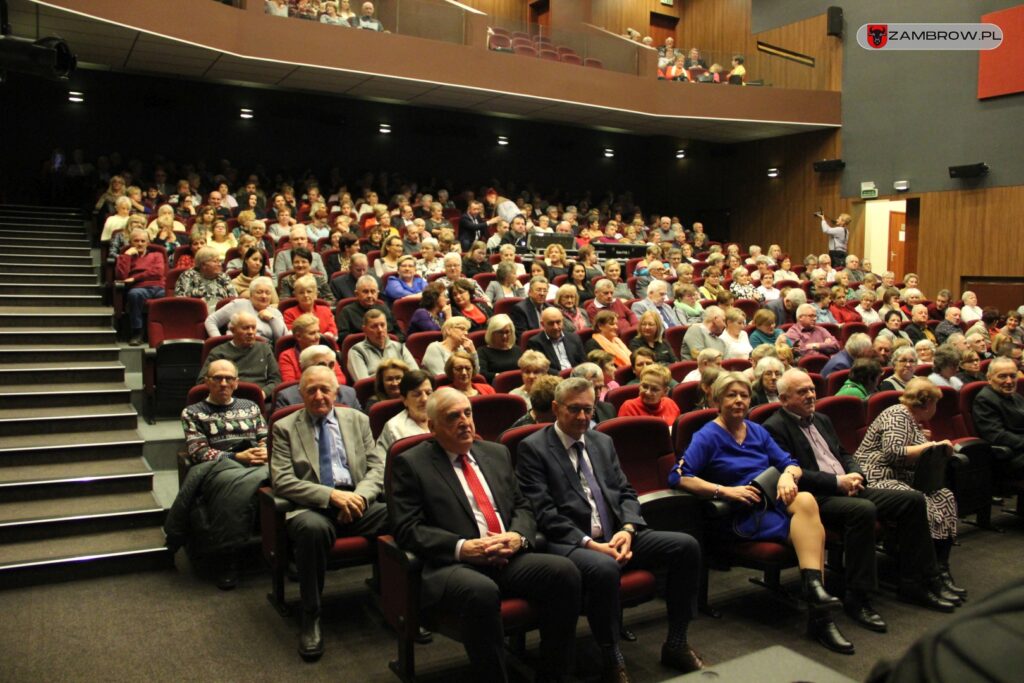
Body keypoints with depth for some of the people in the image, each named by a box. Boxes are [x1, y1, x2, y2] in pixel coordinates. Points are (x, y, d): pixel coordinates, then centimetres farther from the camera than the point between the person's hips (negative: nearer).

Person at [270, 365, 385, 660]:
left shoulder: (357, 420, 16)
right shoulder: (285, 428, 8)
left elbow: (376, 467, 12)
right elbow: (282, 481, -3)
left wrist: (360, 495, -10)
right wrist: (331, 495, -17)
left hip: (358, 502, 3)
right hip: (312, 506, -2)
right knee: (312, 528, -39)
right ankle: (311, 617, -17)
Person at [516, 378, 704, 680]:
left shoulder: (603, 441, 17)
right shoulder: (533, 448, -3)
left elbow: (626, 493, 15)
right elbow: (543, 512, -12)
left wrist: (627, 530, -7)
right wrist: (589, 543, -20)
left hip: (616, 535, 7)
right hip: (569, 542, -6)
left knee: (686, 546, -9)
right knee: (604, 568, -38)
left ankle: (676, 643, 6)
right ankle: (612, 660, -13)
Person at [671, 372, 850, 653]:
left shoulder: (758, 431, 17)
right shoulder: (707, 437, -3)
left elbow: (791, 464, 15)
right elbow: (677, 477, -14)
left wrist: (788, 475, -11)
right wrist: (726, 491, -20)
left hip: (774, 502, 6)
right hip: (740, 516, -6)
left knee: (805, 500, -29)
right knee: (811, 530, -26)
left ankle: (814, 588, -25)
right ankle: (820, 615, -21)